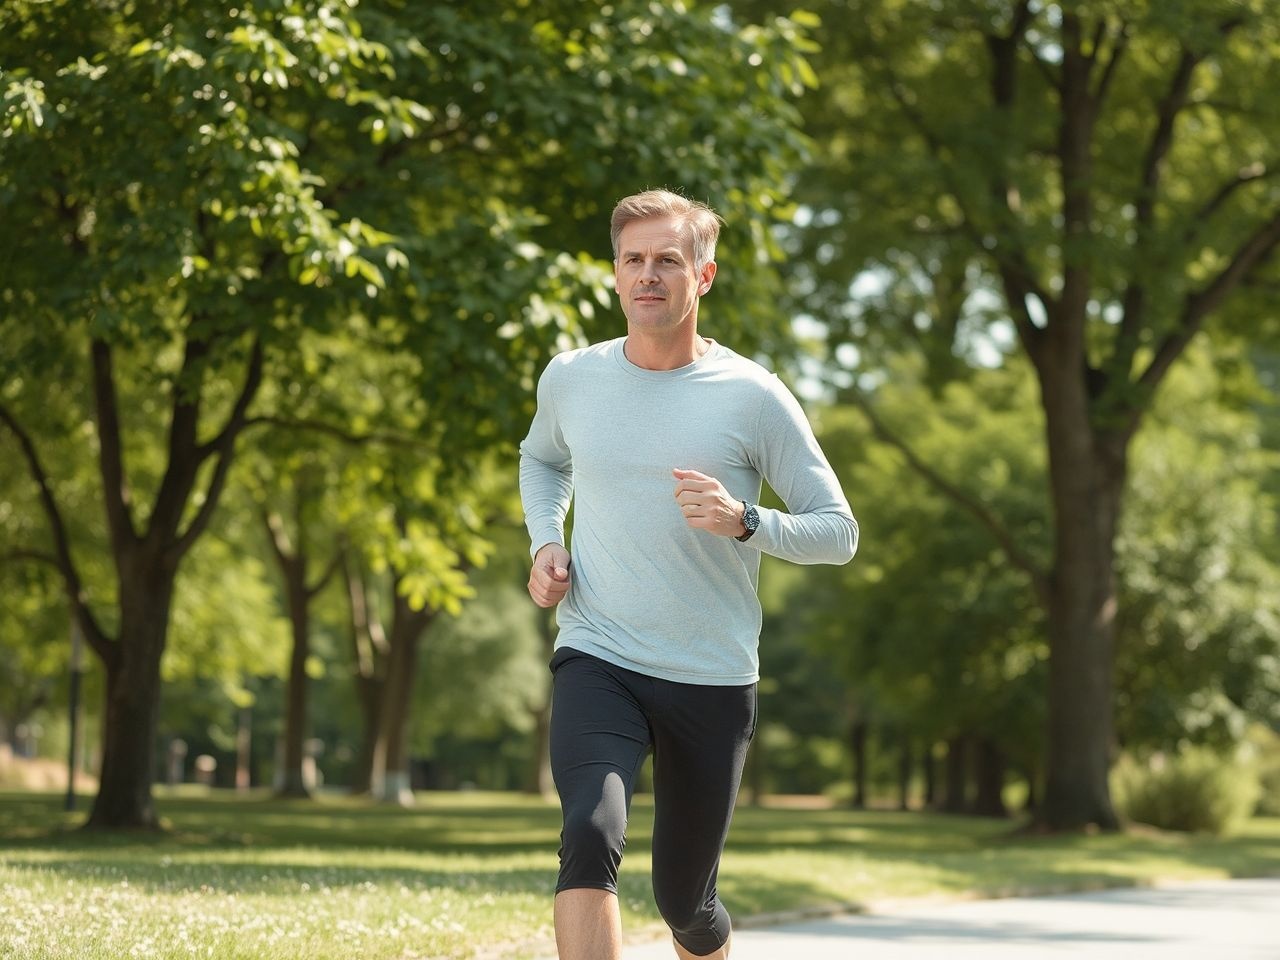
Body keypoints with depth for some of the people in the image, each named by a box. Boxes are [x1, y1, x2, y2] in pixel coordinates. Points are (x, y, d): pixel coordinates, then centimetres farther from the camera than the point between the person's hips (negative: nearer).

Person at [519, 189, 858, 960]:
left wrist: (744, 522, -21)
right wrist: (545, 543, 7)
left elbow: (839, 531, -3)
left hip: (713, 683, -1)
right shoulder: (570, 380, 3)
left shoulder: (752, 397, -6)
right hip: (598, 664, 1)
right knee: (591, 838, -28)